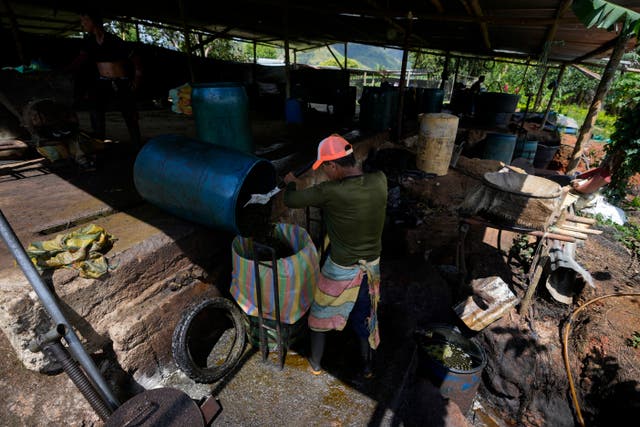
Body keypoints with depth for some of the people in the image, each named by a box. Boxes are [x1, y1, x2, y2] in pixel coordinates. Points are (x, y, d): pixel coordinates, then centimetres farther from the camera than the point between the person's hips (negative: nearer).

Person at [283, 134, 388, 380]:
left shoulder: (331, 192, -29)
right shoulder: (379, 181, -16)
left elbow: (290, 201, -14)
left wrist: (291, 182, 5)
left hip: (341, 270, -4)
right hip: (371, 265, 5)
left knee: (320, 314, 22)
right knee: (365, 316, 26)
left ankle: (316, 363, 44)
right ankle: (367, 366, 46)